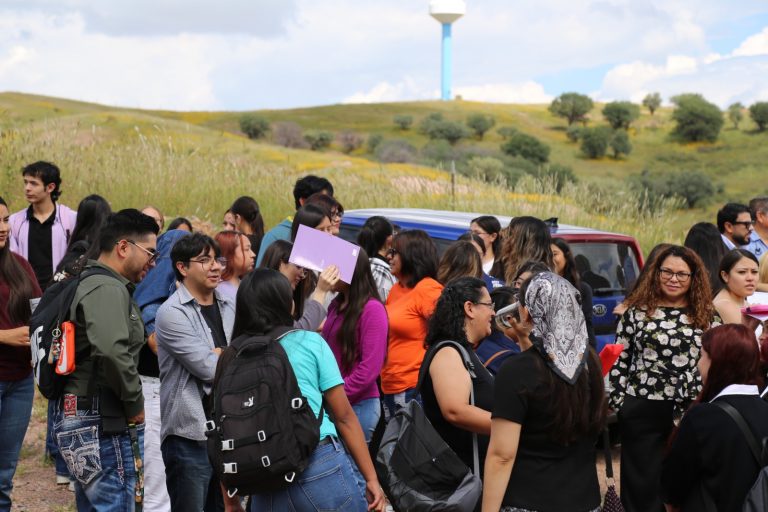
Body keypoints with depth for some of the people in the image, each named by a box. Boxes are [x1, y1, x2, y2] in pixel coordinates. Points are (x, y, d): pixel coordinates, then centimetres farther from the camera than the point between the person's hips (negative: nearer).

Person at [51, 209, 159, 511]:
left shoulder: (90, 283, 17)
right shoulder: (108, 289, -15)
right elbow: (112, 351, -30)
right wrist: (136, 405, -17)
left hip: (78, 420, 10)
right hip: (103, 424, -10)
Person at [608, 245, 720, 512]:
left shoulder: (707, 316, 6)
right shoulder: (636, 312, 2)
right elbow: (618, 361, 4)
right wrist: (617, 403, -3)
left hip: (691, 411, 1)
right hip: (642, 410, -1)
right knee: (642, 483, 6)